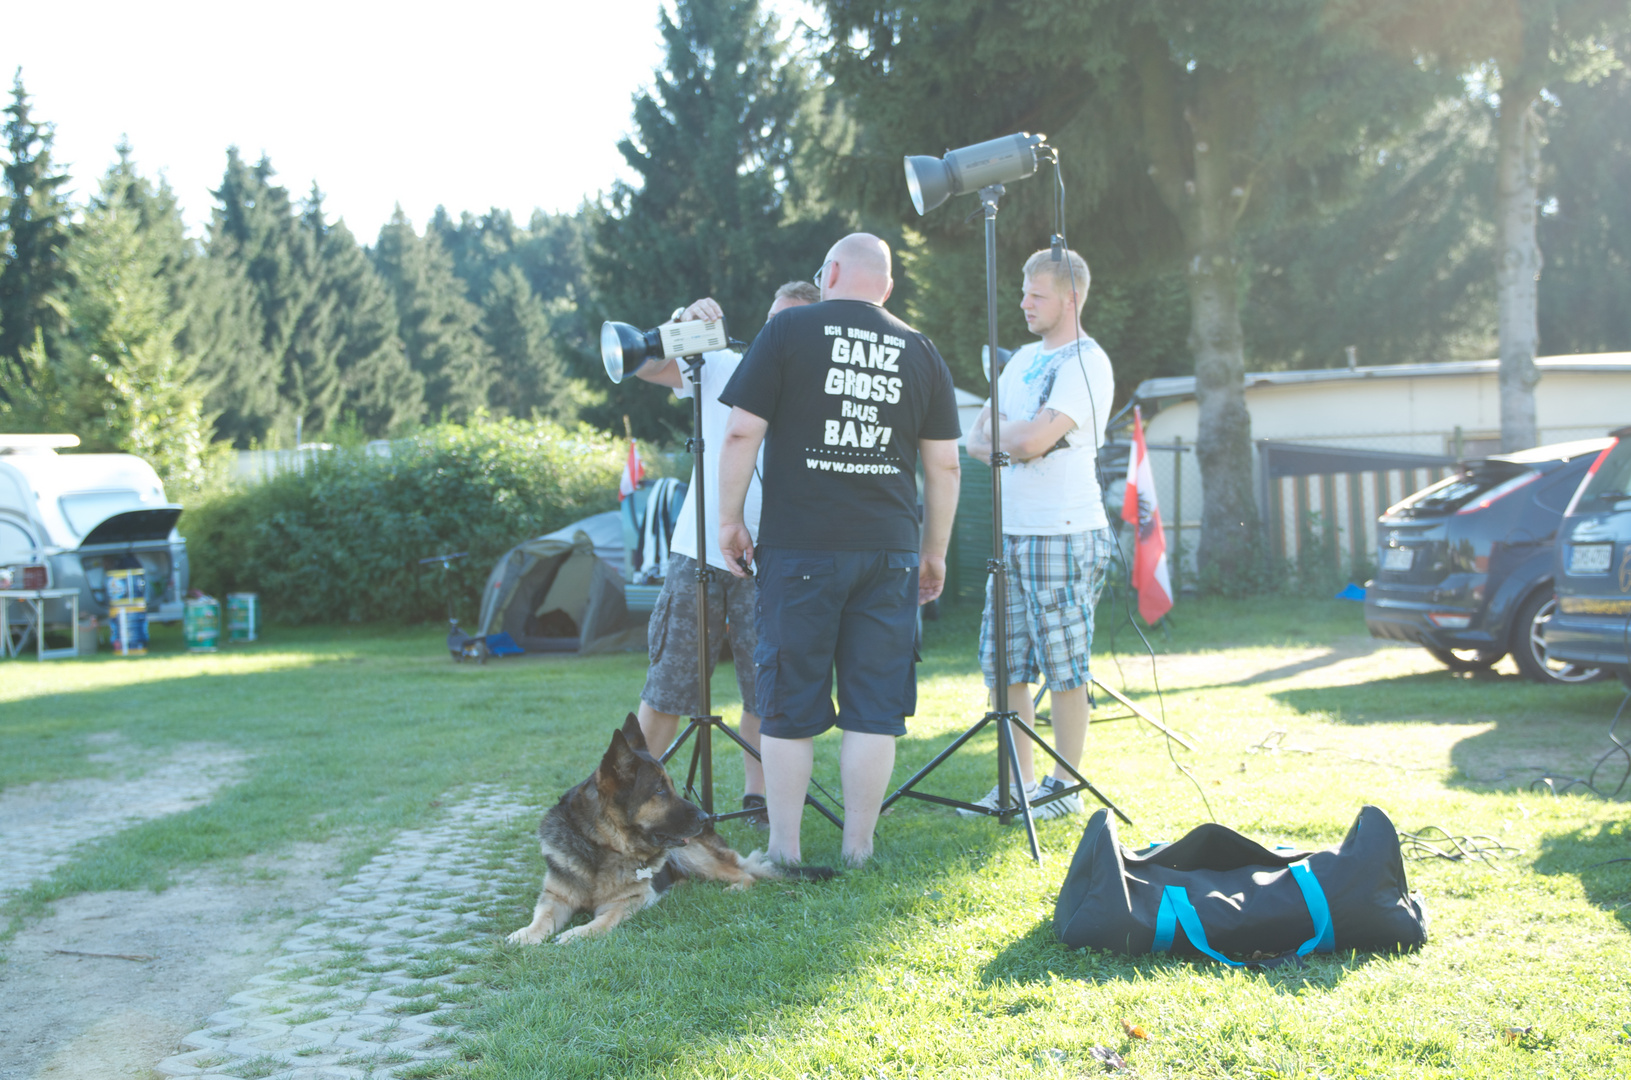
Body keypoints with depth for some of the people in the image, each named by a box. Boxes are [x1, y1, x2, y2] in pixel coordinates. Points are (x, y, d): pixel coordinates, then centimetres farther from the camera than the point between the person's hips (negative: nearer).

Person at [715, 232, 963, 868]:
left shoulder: (788, 331, 2)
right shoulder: (920, 351, 11)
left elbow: (742, 433, -4)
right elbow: (944, 466, 10)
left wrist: (729, 519, 4)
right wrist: (934, 552, 18)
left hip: (799, 548, -2)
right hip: (888, 551, 2)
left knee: (790, 705, 5)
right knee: (874, 707, 7)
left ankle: (783, 851, 10)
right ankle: (858, 850, 10)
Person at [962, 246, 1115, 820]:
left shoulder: (1086, 364, -9)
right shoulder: (1024, 358, 18)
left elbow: (1033, 438, -21)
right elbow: (976, 437, 16)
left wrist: (996, 431, 0)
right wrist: (1003, 443, -6)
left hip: (1064, 534, -8)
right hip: (1012, 532, 8)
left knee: (1064, 668, -1)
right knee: (1003, 664, 9)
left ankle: (1066, 787, 8)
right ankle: (1018, 782, 18)